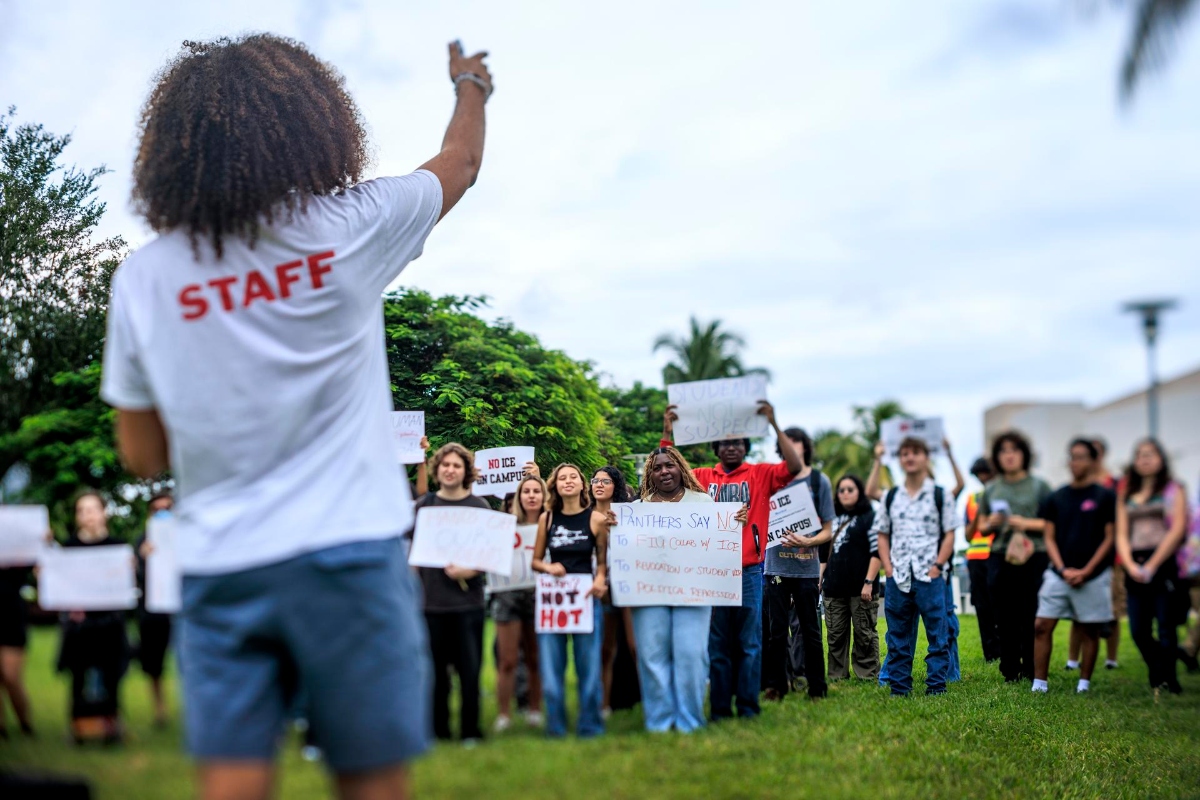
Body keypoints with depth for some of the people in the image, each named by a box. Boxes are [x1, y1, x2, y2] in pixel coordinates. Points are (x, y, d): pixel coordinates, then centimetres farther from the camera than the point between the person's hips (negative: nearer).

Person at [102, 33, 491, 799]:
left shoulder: (143, 278, 1)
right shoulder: (350, 227, -4)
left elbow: (143, 455, 9)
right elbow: (461, 162, 17)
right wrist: (471, 84, 37)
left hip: (219, 565, 2)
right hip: (348, 552, -2)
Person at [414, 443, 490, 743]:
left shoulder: (479, 506, 4)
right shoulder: (423, 505, 9)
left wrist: (472, 570, -15)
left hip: (468, 599, -1)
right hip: (431, 598, 2)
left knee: (470, 668, -1)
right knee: (436, 668, 6)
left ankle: (470, 730, 8)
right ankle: (438, 729, 15)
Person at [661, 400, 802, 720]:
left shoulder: (760, 474, 6)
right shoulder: (703, 477, 10)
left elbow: (794, 467, -8)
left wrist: (774, 425, -14)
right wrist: (667, 432, -5)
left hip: (749, 570, -1)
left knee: (749, 642, 2)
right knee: (717, 643, 5)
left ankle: (748, 705, 8)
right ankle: (719, 707, 10)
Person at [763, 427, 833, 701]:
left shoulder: (819, 481, 4)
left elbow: (828, 530, 5)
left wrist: (808, 542, -15)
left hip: (807, 568, -1)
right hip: (777, 567, 1)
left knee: (810, 631, 5)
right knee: (776, 631, 4)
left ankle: (817, 687, 13)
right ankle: (775, 685, 13)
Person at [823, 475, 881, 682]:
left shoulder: (870, 517, -1)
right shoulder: (833, 519, 18)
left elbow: (877, 552, -7)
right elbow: (825, 552, 23)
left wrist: (869, 582, -14)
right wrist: (820, 578, 14)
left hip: (860, 588, -6)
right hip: (834, 588, 6)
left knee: (864, 633, -1)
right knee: (836, 634, 7)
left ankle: (868, 675, 5)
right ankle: (837, 675, 13)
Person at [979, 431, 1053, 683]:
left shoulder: (1039, 486, 4)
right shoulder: (991, 489, 14)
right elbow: (982, 528, 19)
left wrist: (1026, 523, -14)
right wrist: (990, 525, -3)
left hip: (1034, 558, -3)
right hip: (1000, 559, 3)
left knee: (1031, 617, -4)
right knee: (1006, 618, 3)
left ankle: (1032, 671, 5)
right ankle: (1010, 670, 11)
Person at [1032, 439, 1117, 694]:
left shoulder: (1105, 497, 0)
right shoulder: (1056, 499, 8)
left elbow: (1109, 538, -2)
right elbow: (1049, 538, 8)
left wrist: (1086, 571, -9)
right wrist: (1063, 569, -6)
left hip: (1093, 576, -2)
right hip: (1058, 574, 2)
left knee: (1090, 630, 5)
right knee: (1041, 626, -5)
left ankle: (1084, 683, 16)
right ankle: (1039, 682, 0)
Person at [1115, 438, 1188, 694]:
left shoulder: (1172, 489, 5)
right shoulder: (1127, 494, 18)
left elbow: (1177, 529, -6)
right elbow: (1121, 534, 11)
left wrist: (1152, 565, -11)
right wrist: (1130, 565, -7)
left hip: (1163, 565, -4)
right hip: (1135, 569, 4)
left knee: (1166, 629, -5)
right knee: (1139, 632, 1)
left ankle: (1167, 685, 3)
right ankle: (1160, 678, 17)